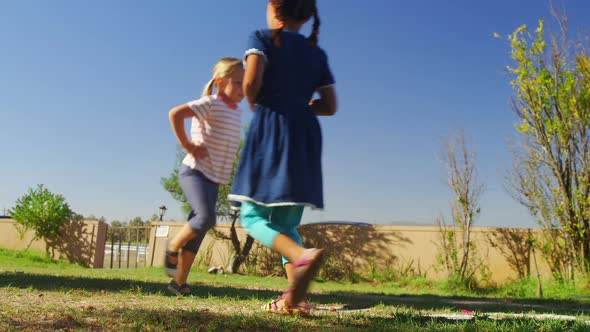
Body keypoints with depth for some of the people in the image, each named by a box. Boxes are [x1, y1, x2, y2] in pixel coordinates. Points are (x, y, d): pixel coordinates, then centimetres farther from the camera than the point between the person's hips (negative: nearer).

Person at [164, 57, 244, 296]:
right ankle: (172, 248, 2)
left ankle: (179, 281, 14)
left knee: (198, 229, 6)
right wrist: (187, 145, -18)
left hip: (214, 178, 8)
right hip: (194, 171, -7)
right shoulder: (211, 104, -10)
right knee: (206, 217, -24)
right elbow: (175, 113, -22)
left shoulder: (236, 112, 14)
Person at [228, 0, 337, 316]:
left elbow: (251, 81, -15)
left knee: (253, 216, 0)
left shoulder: (263, 38, 4)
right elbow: (330, 106, 13)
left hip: (270, 129, -5)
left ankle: (303, 255, -29)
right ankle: (293, 298, -3)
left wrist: (253, 103, 6)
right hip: (306, 135, 5)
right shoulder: (317, 53, 17)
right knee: (286, 223, 11)